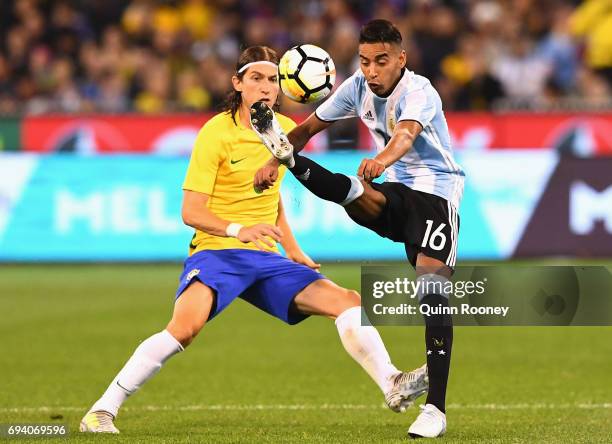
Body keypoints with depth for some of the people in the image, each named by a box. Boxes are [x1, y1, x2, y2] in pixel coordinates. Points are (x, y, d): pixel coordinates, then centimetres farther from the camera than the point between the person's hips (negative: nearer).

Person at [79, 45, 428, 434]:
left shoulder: (286, 129, 9)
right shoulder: (216, 133, -10)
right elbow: (191, 212, -14)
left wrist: (292, 250, 20)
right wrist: (238, 230, -31)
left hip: (267, 259, 6)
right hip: (216, 252, -6)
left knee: (347, 301, -7)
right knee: (185, 327, -30)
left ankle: (393, 386, -4)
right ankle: (102, 410, -24)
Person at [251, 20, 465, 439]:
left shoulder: (418, 91, -22)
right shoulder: (358, 87, -2)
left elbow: (406, 134, -44)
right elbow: (311, 126, 10)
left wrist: (382, 159, -64)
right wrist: (275, 160, -3)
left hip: (435, 192, -5)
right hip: (398, 192, 5)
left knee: (433, 291, -18)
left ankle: (436, 409, -19)